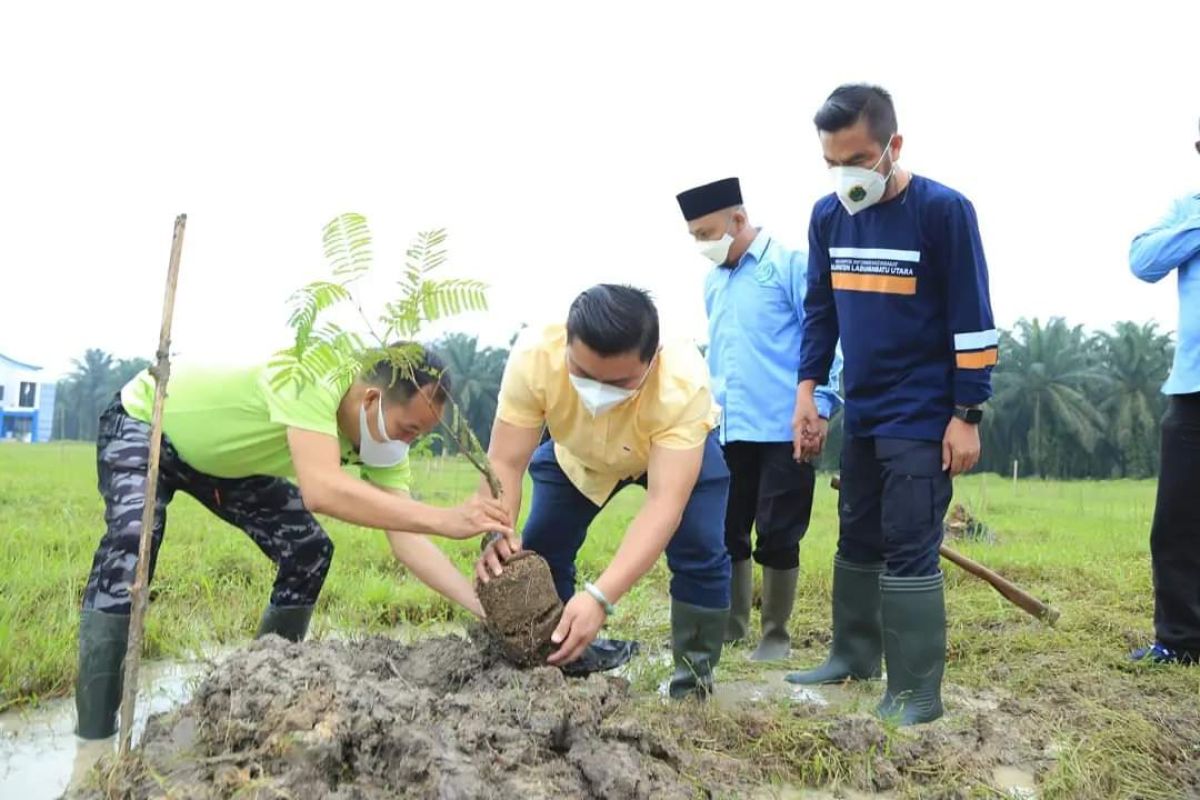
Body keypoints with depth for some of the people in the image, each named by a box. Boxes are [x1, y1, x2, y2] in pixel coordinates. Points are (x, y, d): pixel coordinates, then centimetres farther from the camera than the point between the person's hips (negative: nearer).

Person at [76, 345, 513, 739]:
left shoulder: (380, 432, -19)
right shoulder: (316, 381, -42)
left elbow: (407, 541, -21)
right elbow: (321, 491, -56)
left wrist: (486, 606, -32)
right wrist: (444, 519, -58)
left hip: (224, 457, 7)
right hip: (144, 422, -7)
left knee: (308, 550, -4)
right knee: (132, 539, -31)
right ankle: (94, 734, -23)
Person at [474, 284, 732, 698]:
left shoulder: (683, 382, -43)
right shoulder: (534, 358, -38)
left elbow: (664, 503, -47)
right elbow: (504, 464, -34)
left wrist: (600, 597, -59)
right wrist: (496, 535, -54)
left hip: (679, 449, -2)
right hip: (576, 455, 2)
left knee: (699, 553, -19)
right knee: (539, 550, -5)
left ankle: (694, 680, 2)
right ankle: (552, 664, 18)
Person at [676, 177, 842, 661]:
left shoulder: (791, 264, -6)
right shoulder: (712, 281, 15)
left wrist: (819, 404, -16)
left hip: (783, 429, -6)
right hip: (728, 430, 7)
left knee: (777, 536, 2)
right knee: (726, 531, 11)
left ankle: (776, 634, 17)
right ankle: (733, 623, 26)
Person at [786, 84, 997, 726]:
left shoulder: (944, 210, -14)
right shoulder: (828, 215, 3)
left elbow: (972, 319, -12)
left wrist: (967, 415, -13)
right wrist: (807, 392, 6)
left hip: (923, 417, -6)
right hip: (860, 413, 6)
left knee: (909, 550, -6)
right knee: (856, 541, 15)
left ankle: (917, 692, 4)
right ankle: (853, 656, 30)